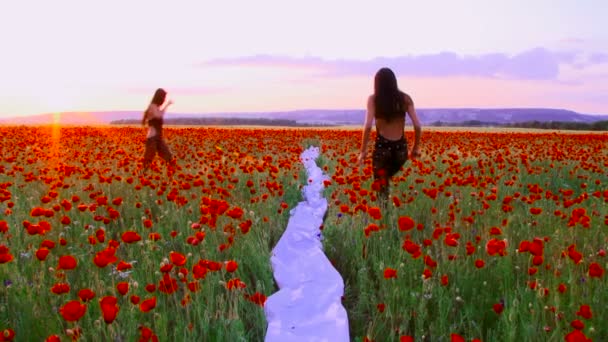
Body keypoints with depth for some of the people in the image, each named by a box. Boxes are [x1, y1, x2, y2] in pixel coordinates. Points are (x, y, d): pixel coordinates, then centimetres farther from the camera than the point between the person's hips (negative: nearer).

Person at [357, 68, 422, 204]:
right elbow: (417, 126, -1)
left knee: (381, 186, 6)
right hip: (400, 148, 3)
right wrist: (416, 147, 12)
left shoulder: (373, 99, -2)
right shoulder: (405, 98, 3)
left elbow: (368, 126, -13)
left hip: (382, 147, -3)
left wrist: (363, 151, -7)